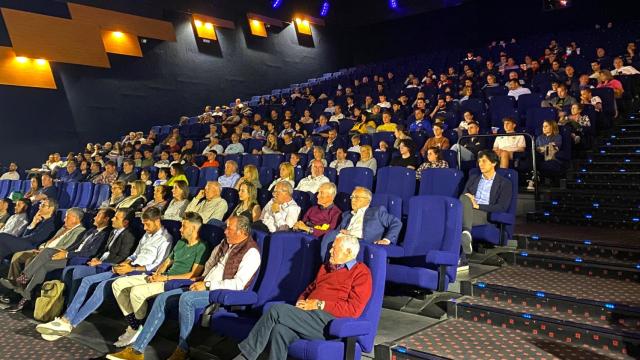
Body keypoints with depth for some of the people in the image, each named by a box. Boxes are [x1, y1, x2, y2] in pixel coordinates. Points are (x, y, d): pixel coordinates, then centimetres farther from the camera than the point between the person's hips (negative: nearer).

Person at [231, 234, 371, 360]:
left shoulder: (361, 272, 2)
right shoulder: (326, 268, 27)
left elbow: (354, 309, -9)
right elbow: (309, 289, 31)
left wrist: (320, 304, -11)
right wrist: (302, 302, 7)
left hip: (328, 322, -7)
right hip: (309, 316, 7)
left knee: (276, 310, -19)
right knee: (280, 330, -26)